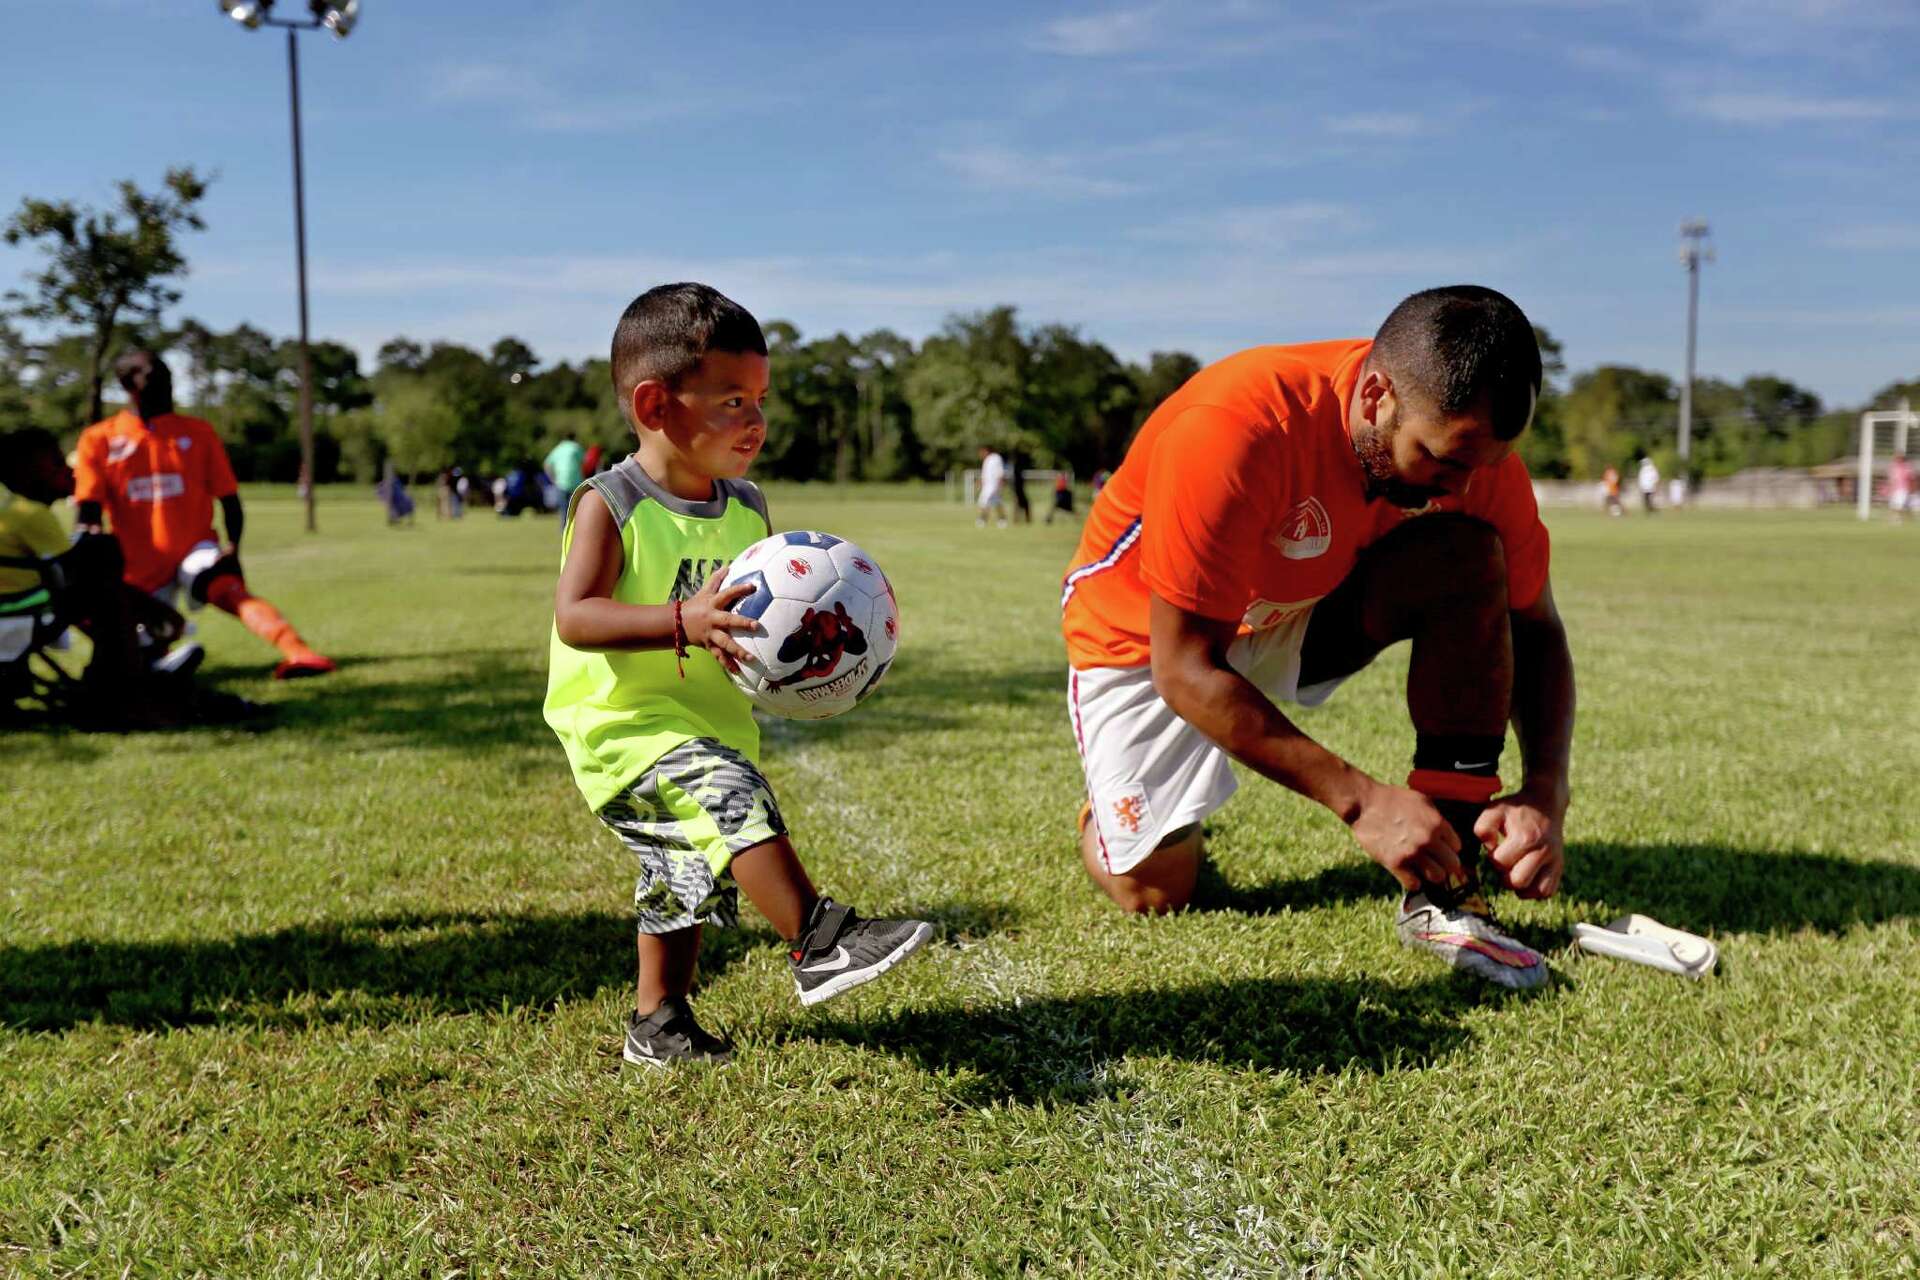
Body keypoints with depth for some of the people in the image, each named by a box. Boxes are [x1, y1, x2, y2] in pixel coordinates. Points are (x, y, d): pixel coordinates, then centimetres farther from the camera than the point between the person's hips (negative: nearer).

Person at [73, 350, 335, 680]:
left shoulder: (198, 432, 4)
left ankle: (298, 654, -60)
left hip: (195, 550, -2)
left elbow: (229, 498, 4)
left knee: (231, 590, -34)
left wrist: (232, 545, -14)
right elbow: (89, 512, 1)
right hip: (138, 566, 3)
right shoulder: (98, 439, 3)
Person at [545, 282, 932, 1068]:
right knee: (728, 794, -31)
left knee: (684, 881, 18)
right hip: (625, 724, -7)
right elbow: (573, 617, -24)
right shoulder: (610, 506, -15)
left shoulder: (746, 509, 4)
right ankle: (816, 940, -26)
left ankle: (658, 1023, 34)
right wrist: (682, 622, -37)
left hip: (713, 722, 8)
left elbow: (762, 616, 13)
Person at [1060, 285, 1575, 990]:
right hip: (1148, 634, -4)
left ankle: (1443, 892, -17)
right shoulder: (1232, 430, -37)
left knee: (1470, 560, -22)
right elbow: (1185, 668, -33)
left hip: (1309, 613, 4)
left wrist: (1544, 791, -25)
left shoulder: (1471, 442, -20)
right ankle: (1109, 810, 26)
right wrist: (1361, 800, -35)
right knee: (1155, 891, -12)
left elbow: (1535, 631, -8)